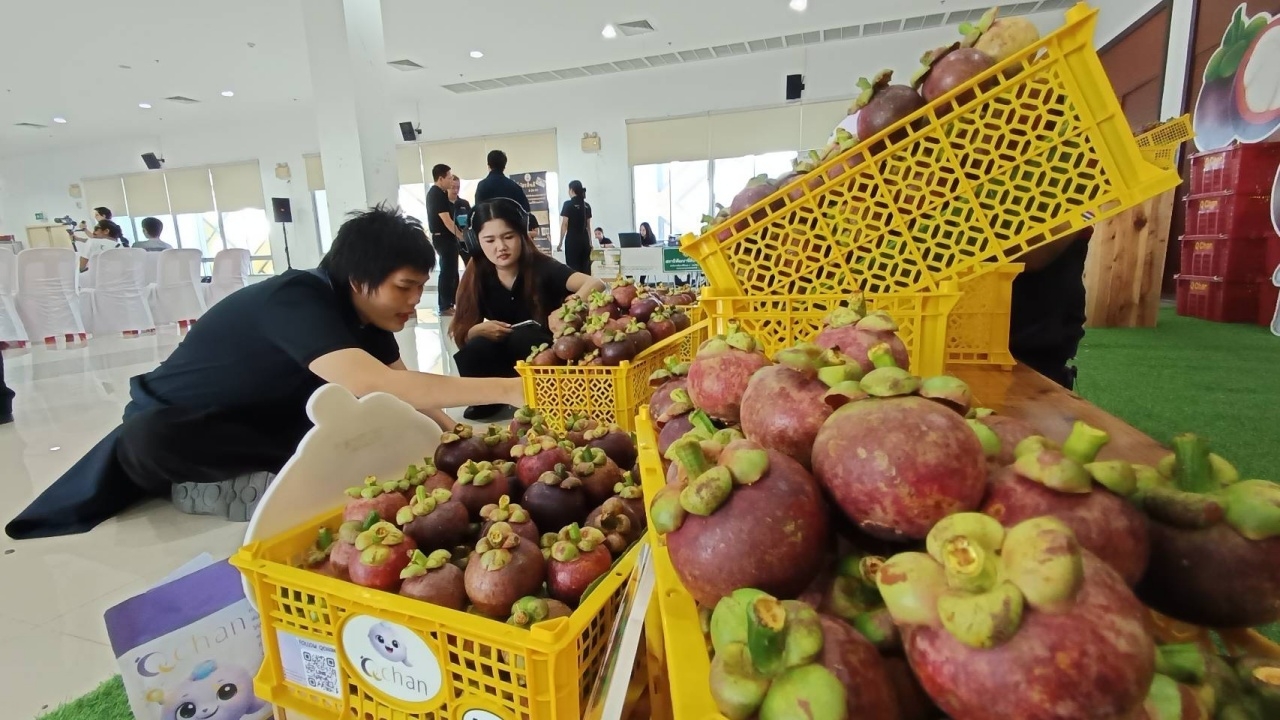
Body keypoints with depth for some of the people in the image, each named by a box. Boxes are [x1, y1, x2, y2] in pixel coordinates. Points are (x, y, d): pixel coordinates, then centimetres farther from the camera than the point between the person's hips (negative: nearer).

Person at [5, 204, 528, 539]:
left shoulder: (364, 311, -10)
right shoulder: (297, 300, -35)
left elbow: (402, 388, -9)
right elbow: (371, 385, -50)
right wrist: (506, 390, -54)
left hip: (261, 421, 7)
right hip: (173, 425, -6)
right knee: (147, 441, -38)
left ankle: (205, 486, -6)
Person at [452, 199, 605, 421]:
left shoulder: (543, 268, -14)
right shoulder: (477, 278, -4)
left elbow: (596, 284, -31)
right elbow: (461, 337, -2)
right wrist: (479, 330, -25)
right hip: (503, 363, 3)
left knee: (521, 336, -34)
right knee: (474, 351, -28)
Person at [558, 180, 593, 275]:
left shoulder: (568, 204, -6)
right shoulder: (587, 206, 10)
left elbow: (564, 224, -9)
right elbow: (588, 225, 14)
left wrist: (560, 242, -6)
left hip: (572, 239, -5)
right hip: (584, 239, 5)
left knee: (573, 267, -3)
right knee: (586, 267, 6)